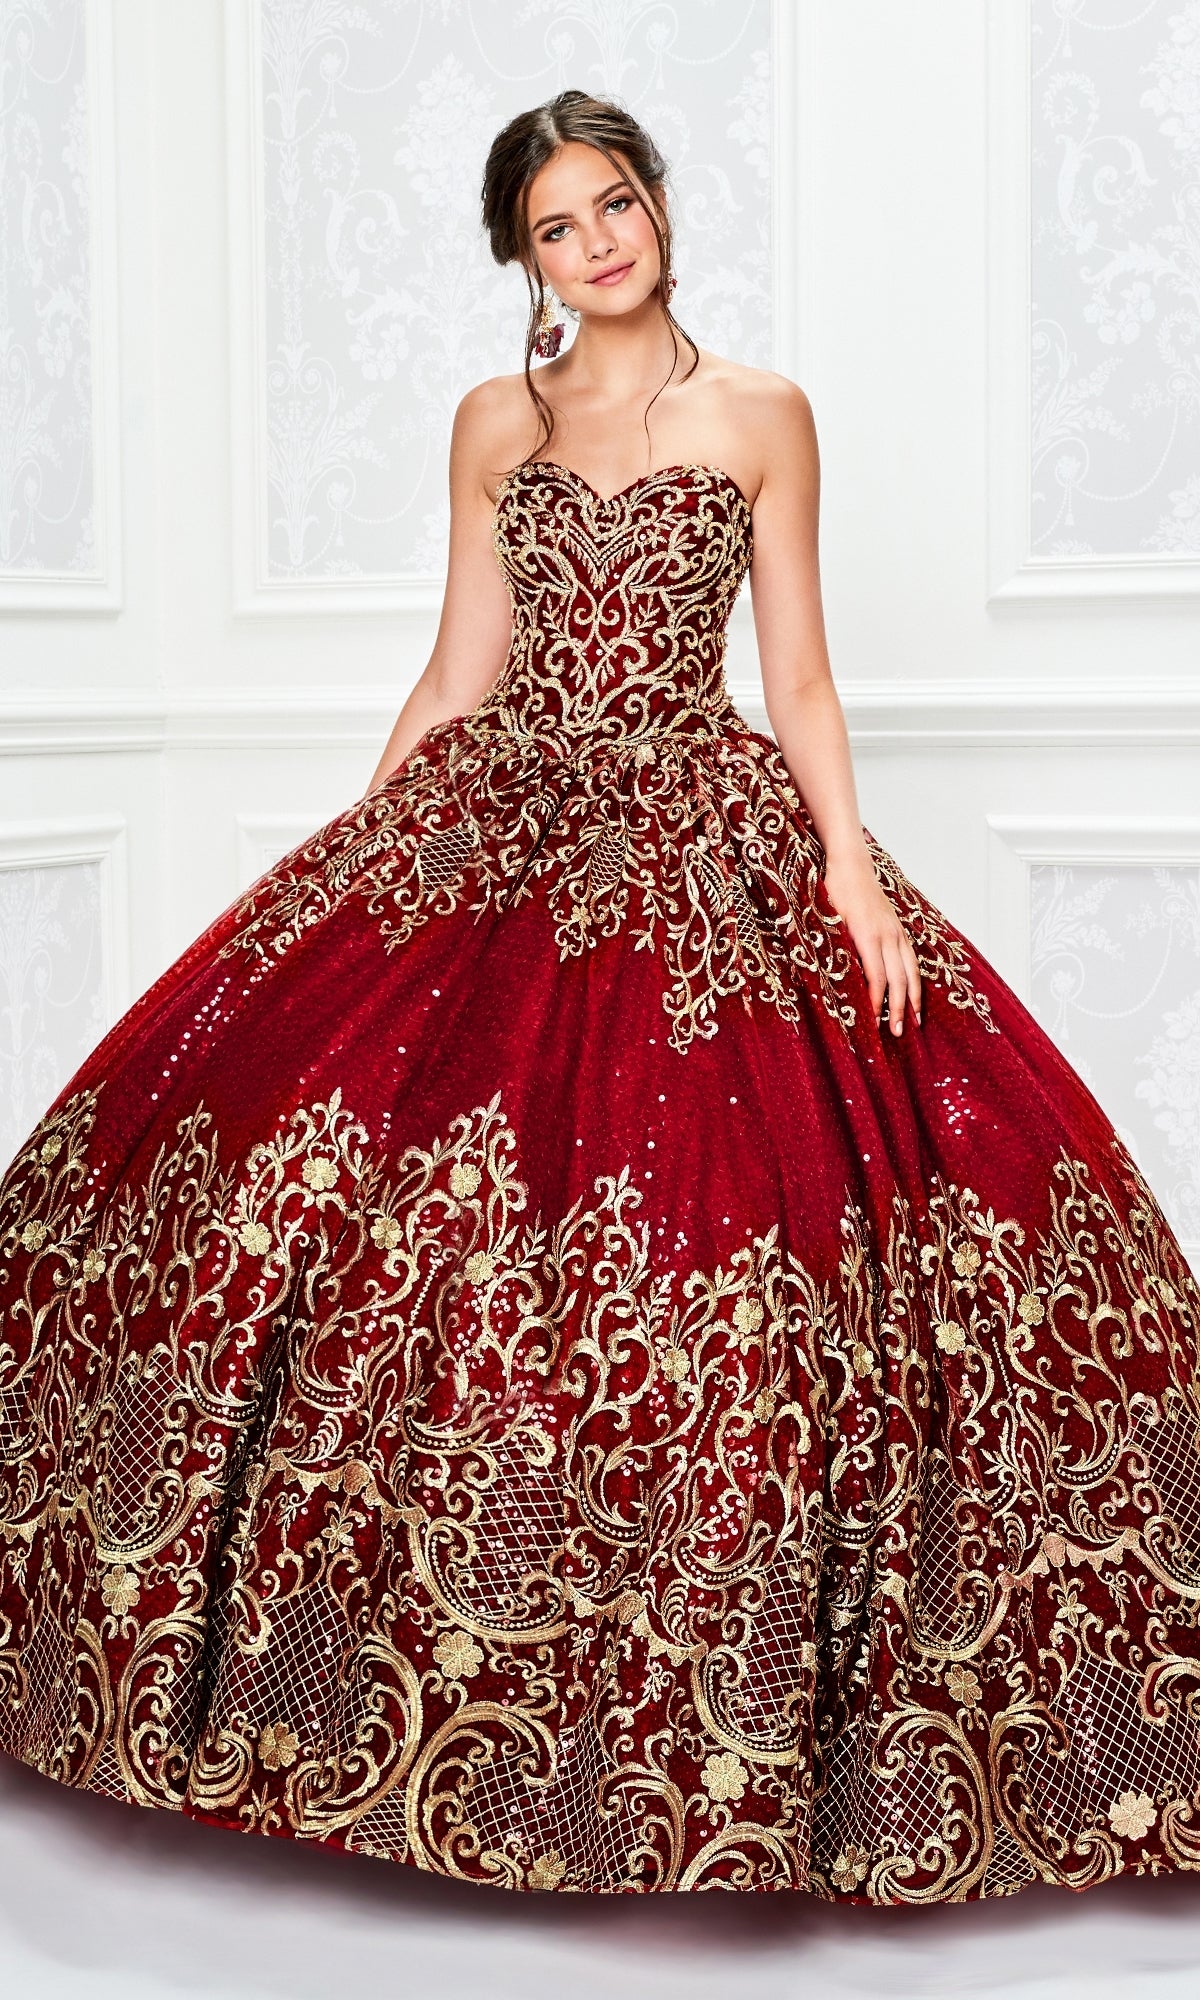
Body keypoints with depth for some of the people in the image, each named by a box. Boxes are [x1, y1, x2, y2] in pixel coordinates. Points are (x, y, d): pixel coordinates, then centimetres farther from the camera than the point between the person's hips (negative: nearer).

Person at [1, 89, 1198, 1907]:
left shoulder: (763, 416, 6)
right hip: (499, 836, 3)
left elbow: (797, 681, 4)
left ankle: (707, 1730, 5)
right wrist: (344, 861, 9)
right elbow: (463, 673, 14)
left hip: (709, 860, -2)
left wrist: (853, 867, -9)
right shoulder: (496, 425, 13)